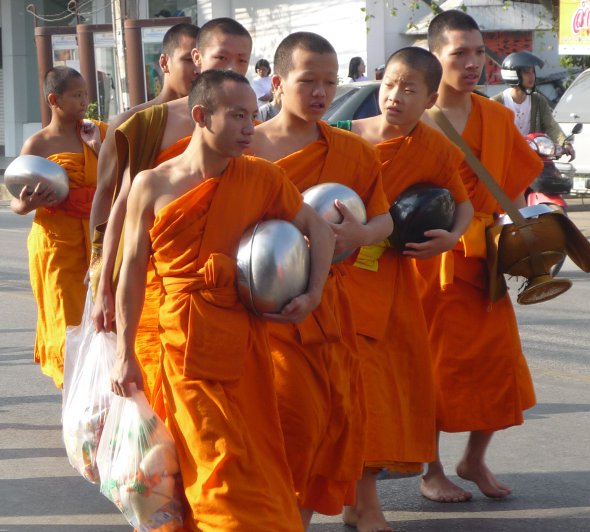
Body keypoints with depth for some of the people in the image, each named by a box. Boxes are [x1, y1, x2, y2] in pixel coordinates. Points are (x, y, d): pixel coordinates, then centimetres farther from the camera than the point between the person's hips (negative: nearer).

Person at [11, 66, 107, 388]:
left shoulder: (97, 133, 9)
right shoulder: (38, 144, -1)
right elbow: (16, 203, 1)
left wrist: (97, 147, -6)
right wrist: (27, 204, -22)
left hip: (96, 239, 3)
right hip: (56, 241, -3)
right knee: (67, 320, -5)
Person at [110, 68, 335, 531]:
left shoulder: (261, 178, 1)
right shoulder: (152, 186, -2)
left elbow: (319, 228, 11)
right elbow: (133, 271, 2)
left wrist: (314, 294, -2)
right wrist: (125, 354, -1)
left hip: (245, 335, 2)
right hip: (186, 340, -2)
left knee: (256, 454, 8)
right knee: (220, 462, -2)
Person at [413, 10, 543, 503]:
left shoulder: (496, 119, 6)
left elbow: (515, 185, 13)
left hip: (483, 261, 4)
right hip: (429, 260, -4)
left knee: (496, 360, 3)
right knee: (432, 364, 1)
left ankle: (475, 460, 22)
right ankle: (432, 472, 13)